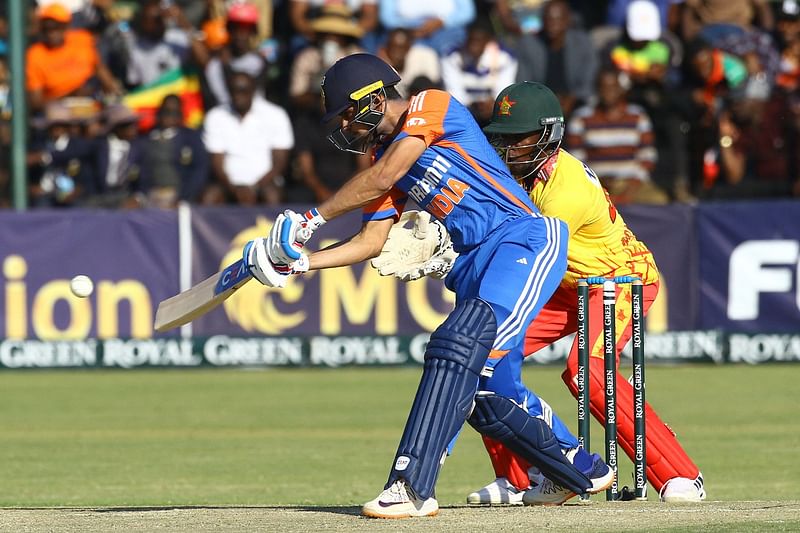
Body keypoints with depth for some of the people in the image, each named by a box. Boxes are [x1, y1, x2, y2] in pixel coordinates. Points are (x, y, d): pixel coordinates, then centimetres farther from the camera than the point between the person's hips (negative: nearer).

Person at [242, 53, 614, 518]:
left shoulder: (432, 106, -5)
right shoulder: (385, 155, 19)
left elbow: (383, 178, -13)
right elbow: (371, 241, 17)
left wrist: (312, 219, -6)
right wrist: (298, 263, 6)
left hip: (525, 240, -9)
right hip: (473, 266, 9)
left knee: (459, 345, -27)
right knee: (489, 392, 6)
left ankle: (412, 487, -37)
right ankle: (585, 471, 28)